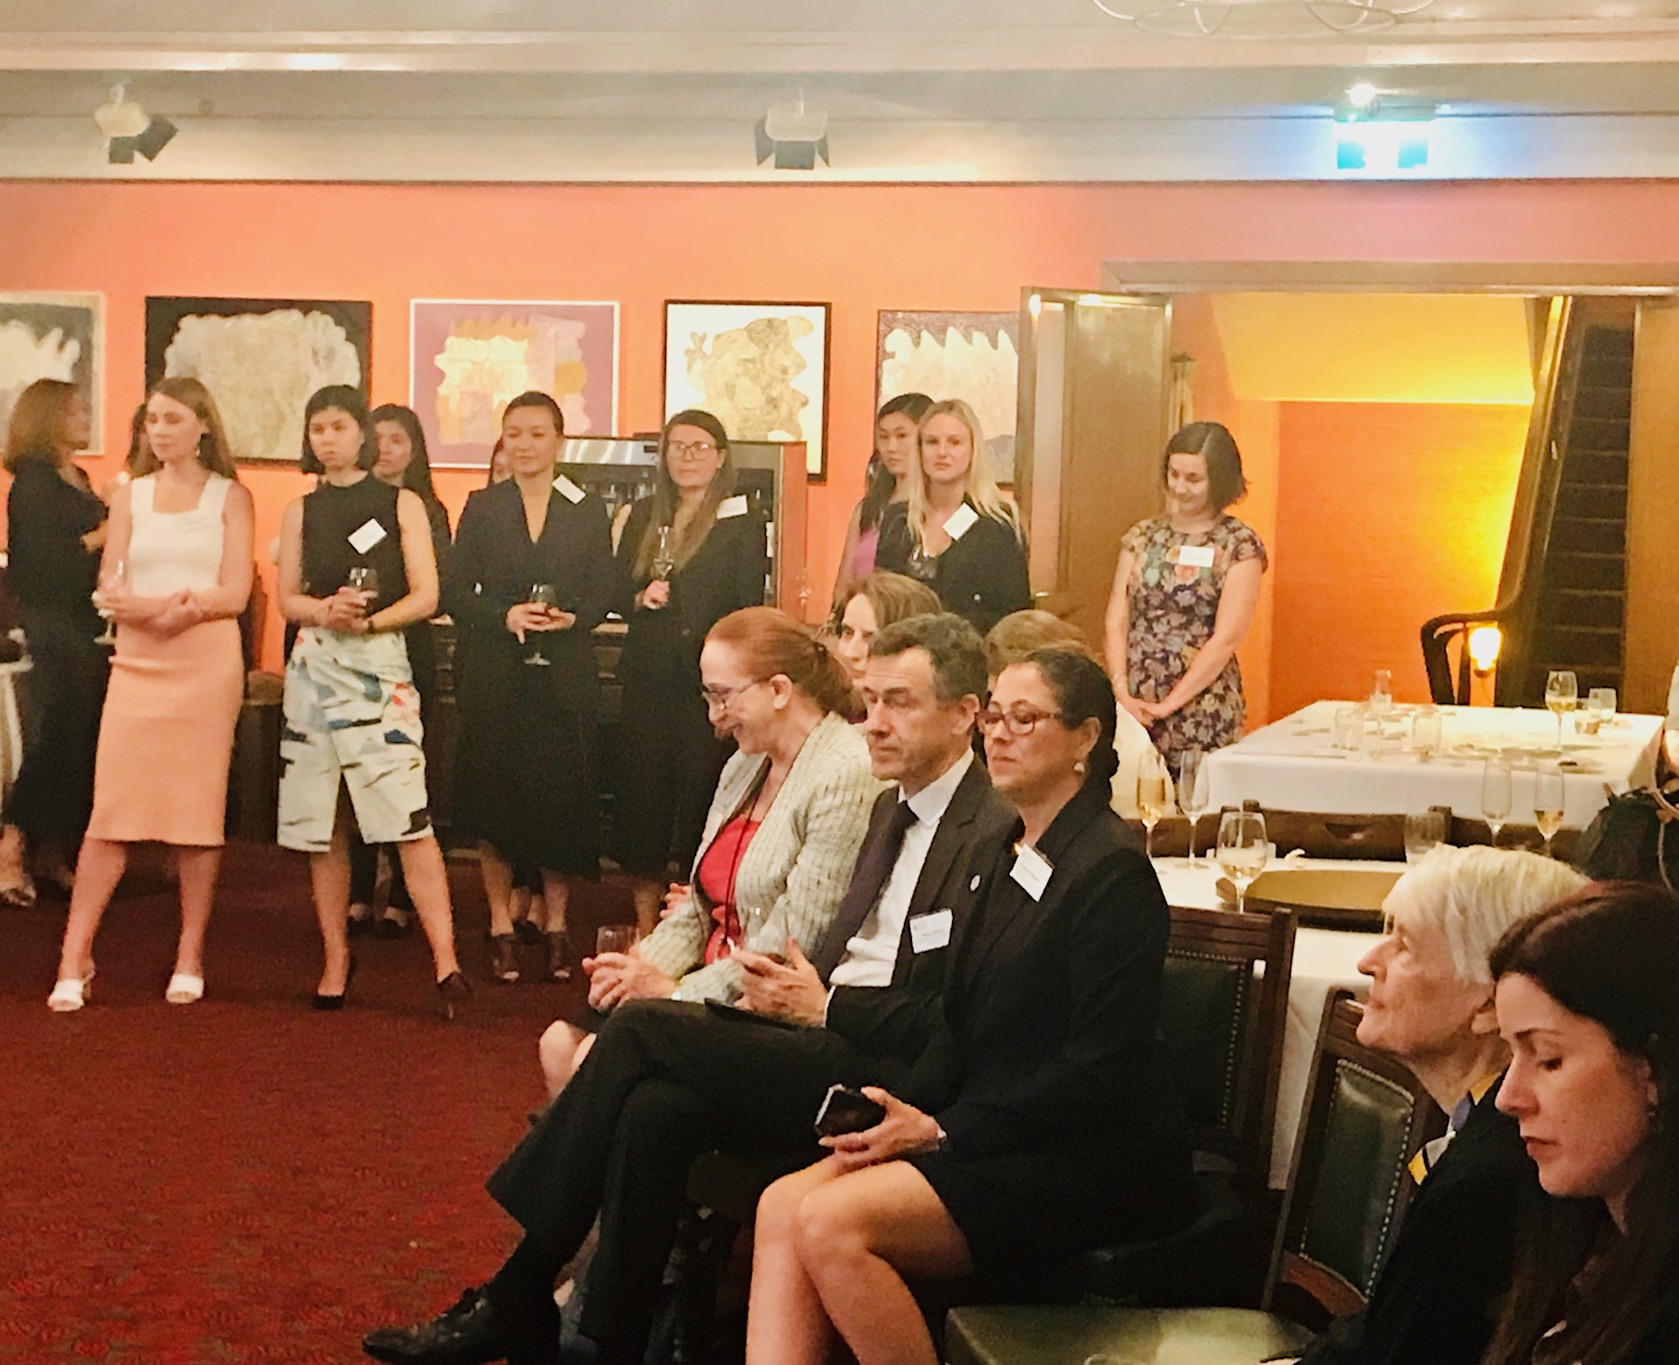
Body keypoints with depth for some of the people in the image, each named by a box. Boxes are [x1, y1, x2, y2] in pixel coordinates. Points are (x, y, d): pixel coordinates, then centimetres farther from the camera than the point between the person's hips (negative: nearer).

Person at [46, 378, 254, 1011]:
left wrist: (146, 603, -13)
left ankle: (190, 958, 9)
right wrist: (172, 603, -16)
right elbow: (109, 592, 4)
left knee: (199, 809, 0)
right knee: (112, 809, -4)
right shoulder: (130, 495, 12)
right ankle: (75, 958, -1)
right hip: (138, 665, 1)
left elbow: (234, 594, -4)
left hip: (207, 665, -1)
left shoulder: (230, 496, 6)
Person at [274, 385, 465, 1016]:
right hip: (315, 667, 3)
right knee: (322, 825, 4)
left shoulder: (401, 505, 6)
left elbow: (425, 596, 1)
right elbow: (287, 598, 9)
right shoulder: (301, 511, 14)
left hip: (382, 663, -3)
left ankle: (445, 960, -17)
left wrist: (368, 620, -15)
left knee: (409, 816, -14)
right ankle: (336, 957, 14)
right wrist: (327, 611, -12)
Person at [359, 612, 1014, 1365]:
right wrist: (793, 987, 1)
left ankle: (517, 1299, -7)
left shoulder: (994, 834, -11)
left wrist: (823, 1005, -10)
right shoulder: (895, 808, 19)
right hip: (820, 1038, 8)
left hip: (888, 1076, -8)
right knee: (654, 1107, -20)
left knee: (642, 1028, -18)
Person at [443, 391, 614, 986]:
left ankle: (556, 927, 10)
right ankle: (502, 929, 9)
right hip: (493, 675, 0)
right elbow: (455, 593, 2)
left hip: (565, 678, 0)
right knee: (494, 797, -1)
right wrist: (505, 615, -15)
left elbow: (602, 595, 4)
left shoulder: (587, 512, 9)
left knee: (563, 798, -2)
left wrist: (570, 617, -16)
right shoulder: (482, 508, 9)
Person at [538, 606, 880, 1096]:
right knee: (561, 1045, -5)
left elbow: (795, 943, -19)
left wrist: (676, 991, -14)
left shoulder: (845, 778, -15)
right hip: (713, 988, 9)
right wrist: (642, 968, -4)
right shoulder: (745, 767, 14)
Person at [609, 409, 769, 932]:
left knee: (699, 790, -5)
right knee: (640, 788, 5)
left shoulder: (743, 523, -1)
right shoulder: (644, 517, 15)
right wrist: (641, 598, -6)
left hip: (708, 677, -5)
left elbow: (746, 610, -6)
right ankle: (645, 923, 14)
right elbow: (617, 591, 17)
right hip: (647, 678, 5)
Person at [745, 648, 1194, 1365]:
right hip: (992, 1135, 9)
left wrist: (940, 1132, -15)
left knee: (832, 1222, -25)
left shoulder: (1112, 870, -13)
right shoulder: (1011, 855, 16)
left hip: (1088, 1162, -9)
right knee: (782, 1205, -12)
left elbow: (1100, 1071, -18)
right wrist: (900, 1112, -3)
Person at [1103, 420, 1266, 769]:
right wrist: (1122, 692, -9)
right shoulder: (1142, 537, 11)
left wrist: (1168, 705, -11)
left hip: (1202, 711, -3)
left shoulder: (1239, 544, -1)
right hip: (1132, 712, 3)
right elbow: (1115, 623, 6)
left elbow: (1227, 638, -8)